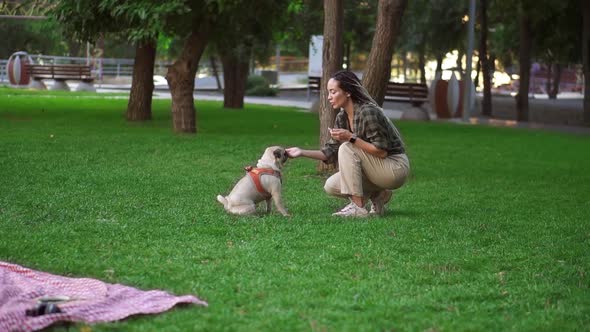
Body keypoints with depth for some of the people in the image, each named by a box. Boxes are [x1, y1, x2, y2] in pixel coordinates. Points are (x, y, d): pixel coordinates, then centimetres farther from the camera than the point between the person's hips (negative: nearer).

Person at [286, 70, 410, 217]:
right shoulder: (342, 117, 2)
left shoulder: (368, 112, -23)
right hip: (376, 168, 8)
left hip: (395, 168, -8)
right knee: (331, 186, -3)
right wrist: (302, 152, -6)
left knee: (347, 148, -24)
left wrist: (351, 138, -30)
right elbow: (330, 152, 5)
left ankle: (358, 208, -21)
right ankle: (378, 195, 11)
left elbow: (381, 151, -24)